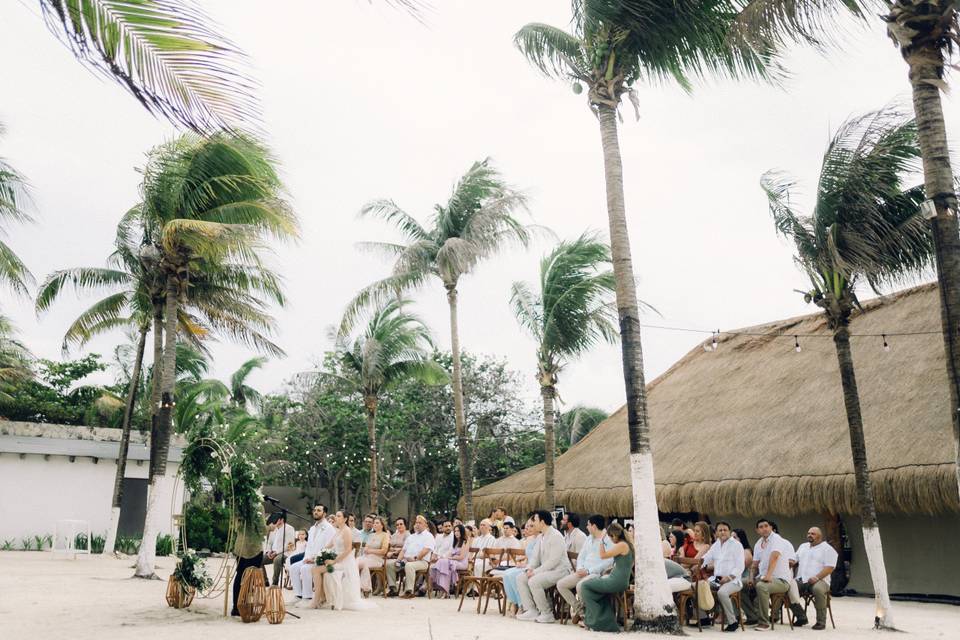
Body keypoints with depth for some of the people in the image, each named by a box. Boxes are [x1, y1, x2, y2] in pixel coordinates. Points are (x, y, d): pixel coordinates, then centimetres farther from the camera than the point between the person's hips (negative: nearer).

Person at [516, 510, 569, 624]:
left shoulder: (556, 536, -17)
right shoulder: (541, 537, 13)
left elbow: (553, 561, -23)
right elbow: (537, 557, 17)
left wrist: (535, 572, -21)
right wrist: (530, 568, -3)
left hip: (559, 570, -9)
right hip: (545, 570, 10)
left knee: (533, 581, -29)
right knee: (520, 579, -2)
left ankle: (547, 614, -14)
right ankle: (531, 610, -4)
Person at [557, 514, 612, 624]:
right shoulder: (589, 539, 20)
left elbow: (608, 562, -18)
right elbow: (581, 556, 22)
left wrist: (588, 571, -18)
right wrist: (580, 568, 0)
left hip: (597, 573, -8)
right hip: (583, 572, 8)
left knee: (580, 586, -35)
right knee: (560, 584, -7)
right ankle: (577, 608, 6)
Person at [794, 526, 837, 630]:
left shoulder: (828, 549, 2)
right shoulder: (803, 546, 23)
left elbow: (829, 567, -9)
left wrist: (816, 577, -21)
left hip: (819, 581, -6)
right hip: (801, 580, 6)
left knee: (818, 589, -39)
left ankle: (821, 621, -22)